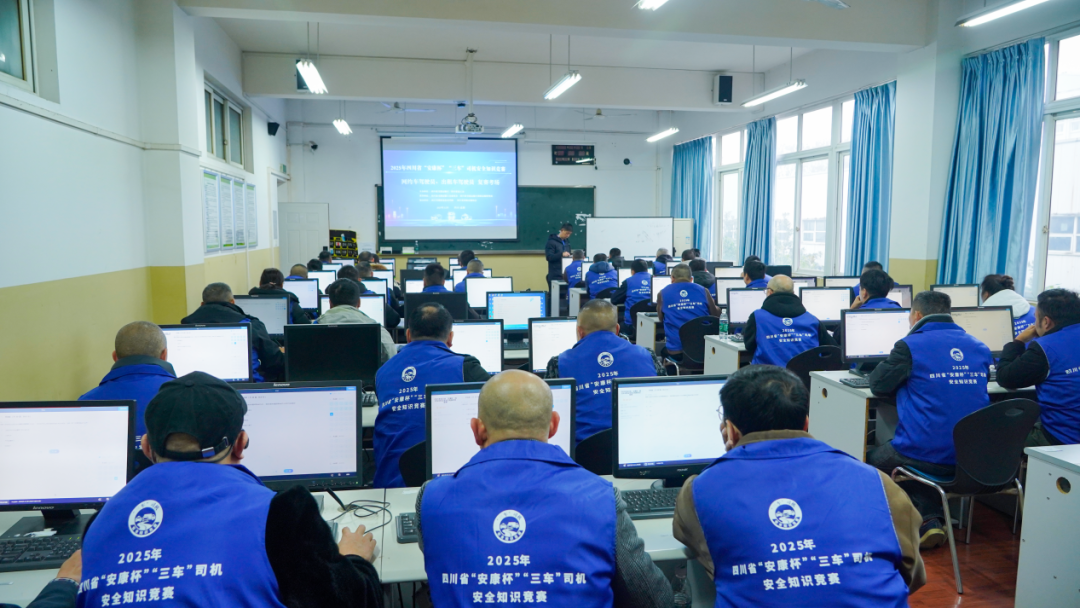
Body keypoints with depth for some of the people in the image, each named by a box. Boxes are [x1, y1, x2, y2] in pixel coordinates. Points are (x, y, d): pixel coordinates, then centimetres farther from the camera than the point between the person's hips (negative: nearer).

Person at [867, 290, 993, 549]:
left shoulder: (911, 345, -10)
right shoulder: (979, 347, 7)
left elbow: (878, 384, -3)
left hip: (926, 456, -6)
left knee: (875, 458, 23)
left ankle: (927, 520, 13)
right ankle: (933, 517, 17)